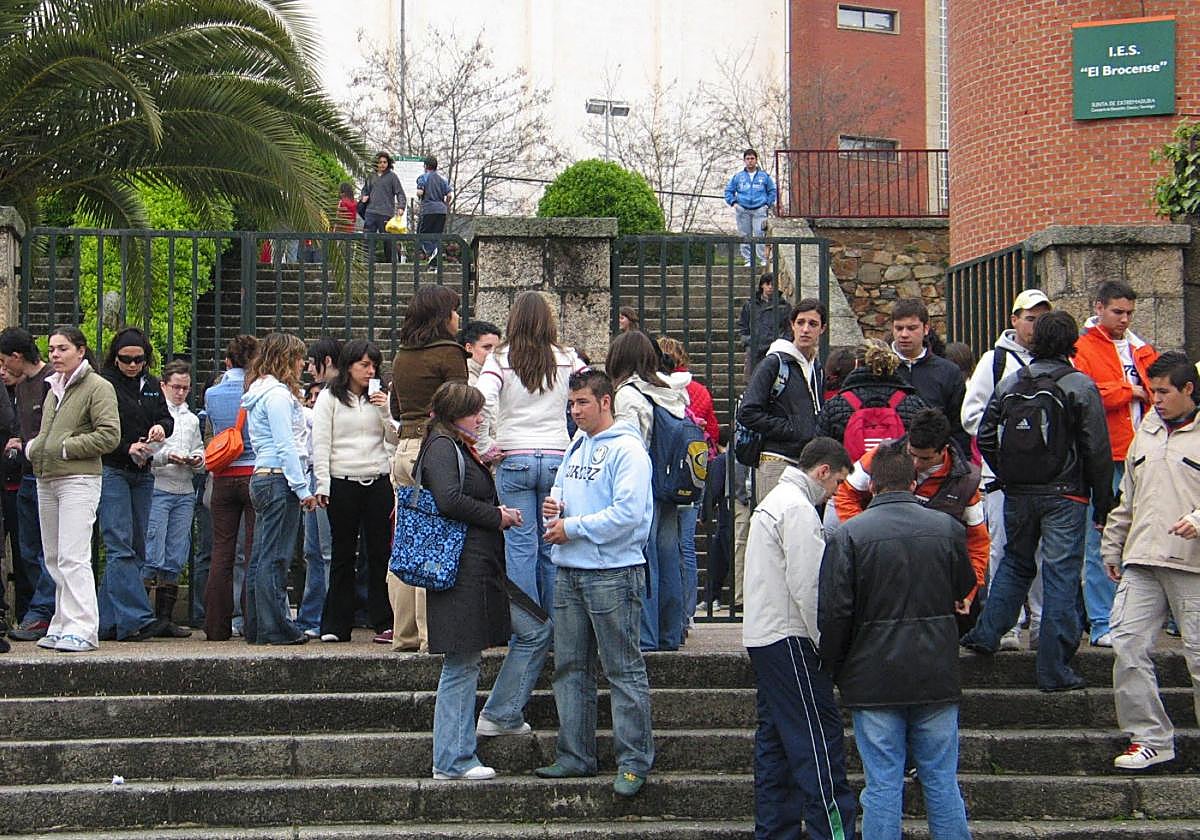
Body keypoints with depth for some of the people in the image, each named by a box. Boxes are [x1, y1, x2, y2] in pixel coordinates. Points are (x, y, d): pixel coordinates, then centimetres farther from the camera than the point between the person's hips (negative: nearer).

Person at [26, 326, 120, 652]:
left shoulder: (98, 387, -4)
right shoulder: (53, 387, 20)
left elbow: (109, 436, -13)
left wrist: (66, 448, -14)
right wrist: (33, 447, 9)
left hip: (79, 480, -8)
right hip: (46, 481, 8)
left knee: (73, 558, -15)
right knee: (53, 559, 9)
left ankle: (82, 629, -16)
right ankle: (63, 626, 14)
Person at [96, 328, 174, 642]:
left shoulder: (151, 386, 15)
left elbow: (167, 417, 11)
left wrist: (161, 426, -12)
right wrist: (127, 448, -19)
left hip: (142, 474, 7)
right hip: (111, 471, -7)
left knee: (135, 549, 6)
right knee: (120, 546, -13)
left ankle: (109, 622, 10)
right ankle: (136, 619, -21)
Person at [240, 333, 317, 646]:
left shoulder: (260, 392, 19)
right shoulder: (277, 394, -12)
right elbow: (285, 444, -16)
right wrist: (303, 487, -16)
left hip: (262, 477, 10)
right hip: (279, 479, -10)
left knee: (261, 556, 11)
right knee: (275, 557, -8)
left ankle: (256, 626, 15)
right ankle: (274, 628, -6)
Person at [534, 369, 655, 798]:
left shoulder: (627, 449, -10)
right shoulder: (576, 447, 16)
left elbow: (628, 513, -19)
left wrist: (572, 527, -13)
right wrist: (554, 510, 3)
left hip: (613, 573, -8)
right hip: (569, 571, 9)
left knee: (624, 671, -3)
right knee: (571, 668, 11)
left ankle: (633, 761, 2)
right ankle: (574, 755, 19)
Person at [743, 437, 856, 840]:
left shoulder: (774, 500, 19)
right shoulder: (799, 508, -13)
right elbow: (806, 585, -19)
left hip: (762, 636, 11)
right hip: (789, 639, -11)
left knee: (775, 738, 11)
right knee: (819, 736, -10)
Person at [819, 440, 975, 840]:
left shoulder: (848, 535, -9)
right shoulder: (947, 528, 1)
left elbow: (833, 612, -10)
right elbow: (964, 593, 16)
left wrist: (833, 667, 5)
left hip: (874, 679, -2)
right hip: (937, 675, 2)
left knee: (883, 784, 2)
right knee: (942, 781, 10)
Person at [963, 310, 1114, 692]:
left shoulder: (1009, 384, 4)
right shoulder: (1081, 387, -8)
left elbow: (985, 436, 8)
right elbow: (1097, 450, -8)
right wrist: (1102, 503, -1)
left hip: (1018, 495, 4)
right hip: (1064, 495, -4)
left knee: (1015, 562, 24)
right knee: (1061, 575, 0)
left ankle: (987, 634, 20)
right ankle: (1054, 670, 2)